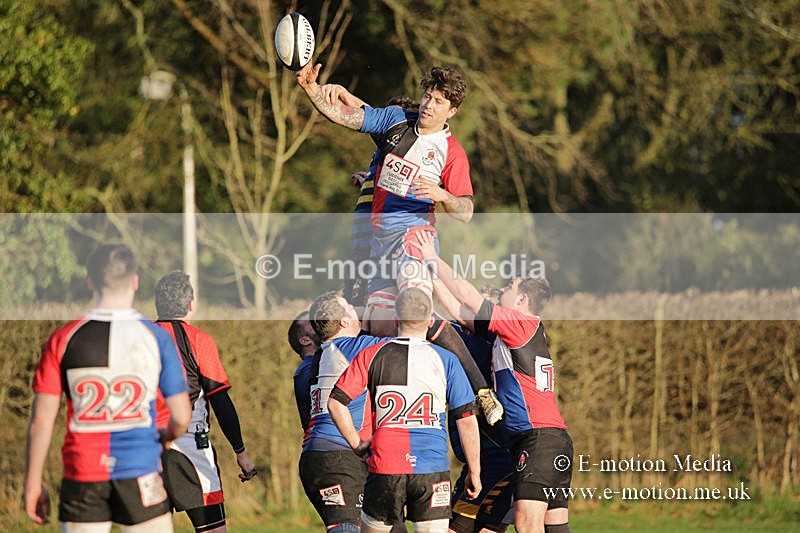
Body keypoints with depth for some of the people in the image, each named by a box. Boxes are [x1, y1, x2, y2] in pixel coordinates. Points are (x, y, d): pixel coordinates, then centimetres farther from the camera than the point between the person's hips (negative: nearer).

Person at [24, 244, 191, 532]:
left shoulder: (63, 340, -2)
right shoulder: (156, 338, -2)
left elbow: (41, 421, -1)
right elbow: (181, 418, 1)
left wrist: (33, 483, 8)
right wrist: (167, 435, 24)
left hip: (82, 479, 1)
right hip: (140, 476, 0)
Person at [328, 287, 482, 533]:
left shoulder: (372, 355, 4)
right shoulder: (446, 360, 2)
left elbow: (336, 403, 0)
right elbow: (467, 421, 1)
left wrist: (357, 443, 10)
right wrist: (475, 472, 9)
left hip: (385, 466, 1)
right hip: (433, 470, -1)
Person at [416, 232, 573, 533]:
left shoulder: (524, 325, -6)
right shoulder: (511, 331, 19)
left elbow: (468, 296, -6)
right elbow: (464, 314, 22)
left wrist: (434, 260, 4)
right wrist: (432, 275, 23)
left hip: (539, 438, -10)